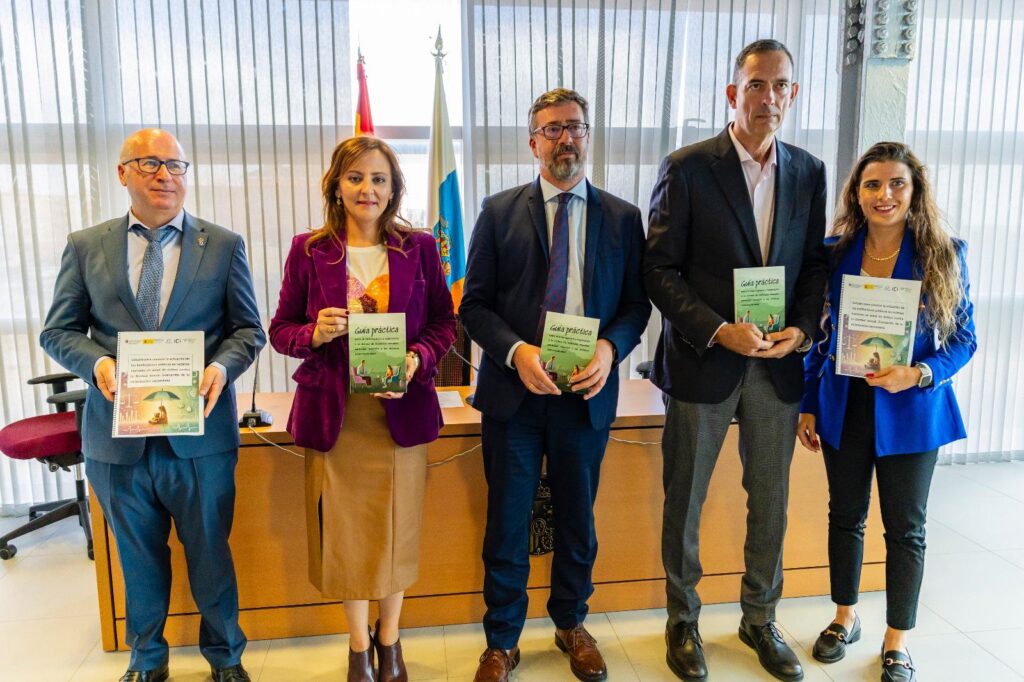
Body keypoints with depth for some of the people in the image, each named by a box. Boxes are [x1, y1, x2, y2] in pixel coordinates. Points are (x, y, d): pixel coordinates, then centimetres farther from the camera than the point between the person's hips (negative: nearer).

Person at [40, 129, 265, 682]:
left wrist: (222, 366, -19)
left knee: (210, 552, 13)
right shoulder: (85, 246, 4)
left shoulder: (224, 246, 1)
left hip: (200, 433, -1)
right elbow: (57, 330, 6)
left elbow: (248, 329, 1)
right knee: (139, 557, 19)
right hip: (118, 433, 2)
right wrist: (95, 361, -14)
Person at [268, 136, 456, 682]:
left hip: (401, 410, 0)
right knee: (345, 530, 10)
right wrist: (315, 334, -17)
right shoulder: (309, 250, 0)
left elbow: (443, 323, 4)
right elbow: (281, 330, 4)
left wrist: (417, 359, -15)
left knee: (396, 530, 10)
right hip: (334, 414, 0)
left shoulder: (419, 247, 1)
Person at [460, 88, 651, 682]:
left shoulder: (623, 218, 5)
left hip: (588, 393, 1)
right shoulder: (500, 212, 2)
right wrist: (516, 352, -17)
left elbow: (637, 304, 5)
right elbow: (475, 303, -1)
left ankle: (571, 624, 41)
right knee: (507, 522, 9)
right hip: (514, 389, -1)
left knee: (578, 519, 17)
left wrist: (610, 348, -15)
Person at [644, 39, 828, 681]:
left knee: (770, 501, 15)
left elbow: (814, 265, 11)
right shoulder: (686, 168, -7)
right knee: (685, 501, 10)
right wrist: (719, 331, -18)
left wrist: (801, 328, -7)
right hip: (701, 362, -4)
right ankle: (683, 619, 31)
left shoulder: (809, 172, 6)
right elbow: (659, 269, -9)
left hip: (778, 365, 4)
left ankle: (760, 619, 37)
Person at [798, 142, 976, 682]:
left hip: (911, 411, -1)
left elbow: (963, 337, -3)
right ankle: (845, 618, 35)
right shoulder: (834, 253, -2)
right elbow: (819, 335, 3)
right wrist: (808, 405, 2)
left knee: (905, 526, 9)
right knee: (845, 515, 15)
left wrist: (917, 374, -21)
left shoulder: (942, 255, -7)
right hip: (844, 407, 2)